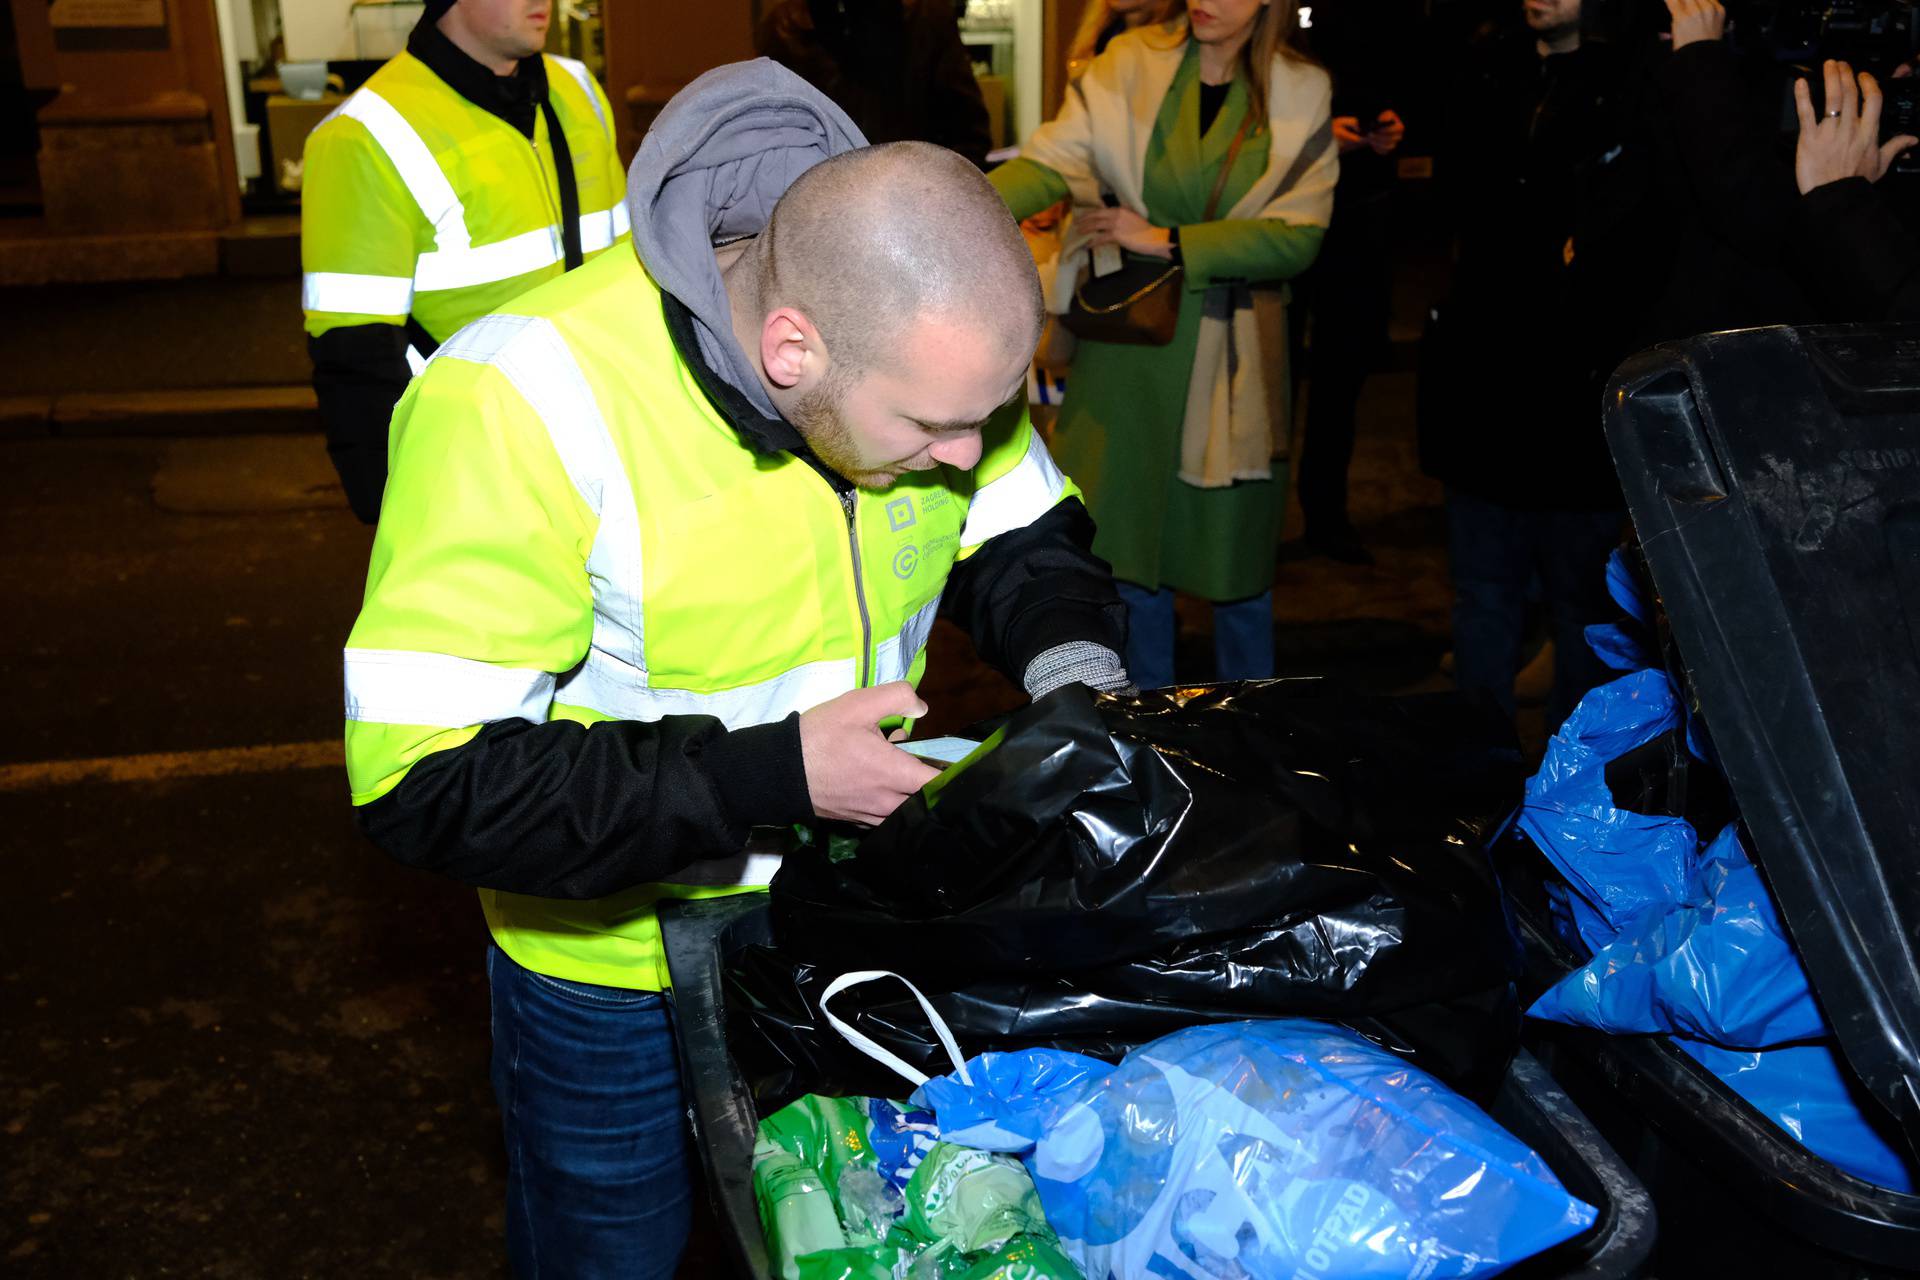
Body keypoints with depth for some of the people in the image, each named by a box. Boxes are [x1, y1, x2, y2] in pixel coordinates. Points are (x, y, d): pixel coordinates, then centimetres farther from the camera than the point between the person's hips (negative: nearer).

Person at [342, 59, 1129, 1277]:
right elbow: (428, 780, -31)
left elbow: (1028, 537, 3)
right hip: (616, 965, -4)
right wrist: (773, 778, -35)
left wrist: (1075, 668, -19)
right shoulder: (526, 405, -32)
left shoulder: (922, 340, -16)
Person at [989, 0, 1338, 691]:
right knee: (1126, 539, 8)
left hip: (1230, 354, -1)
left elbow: (1296, 235, -8)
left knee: (1232, 548, 7)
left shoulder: (1300, 92, -1)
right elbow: (1051, 160, -11)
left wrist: (1166, 241, -15)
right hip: (1127, 340, 1)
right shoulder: (1132, 63, 0)